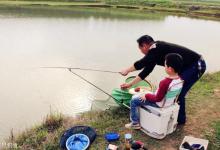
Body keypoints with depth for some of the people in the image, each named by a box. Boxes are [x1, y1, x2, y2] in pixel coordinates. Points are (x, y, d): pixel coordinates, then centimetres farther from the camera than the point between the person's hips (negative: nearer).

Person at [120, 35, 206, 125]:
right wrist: (130, 84, 13)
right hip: (189, 66, 9)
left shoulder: (157, 48, -20)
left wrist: (127, 70, -7)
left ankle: (180, 119, 15)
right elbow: (147, 70, 10)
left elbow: (142, 63, -23)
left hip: (196, 65, -9)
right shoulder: (156, 51, 8)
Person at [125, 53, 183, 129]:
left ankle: (135, 123, 12)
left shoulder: (165, 82, -34)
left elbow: (158, 98, -25)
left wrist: (146, 96, -10)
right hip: (170, 102, 8)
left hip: (159, 103, -8)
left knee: (134, 100, 1)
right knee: (147, 93, 30)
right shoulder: (180, 80, -9)